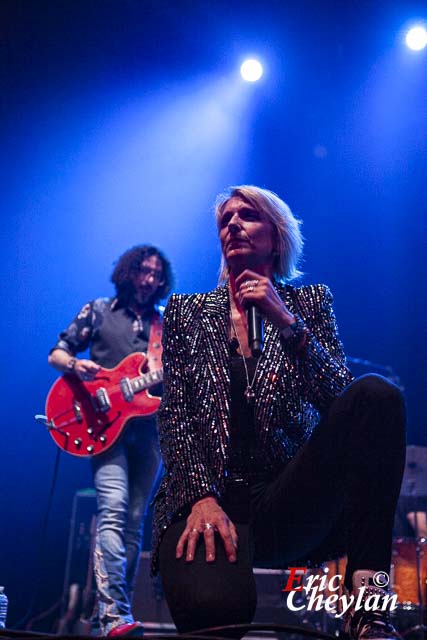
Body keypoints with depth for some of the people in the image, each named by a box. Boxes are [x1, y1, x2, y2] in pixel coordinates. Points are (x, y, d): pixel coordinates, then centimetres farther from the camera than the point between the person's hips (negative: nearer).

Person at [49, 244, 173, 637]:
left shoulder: (166, 326, 16)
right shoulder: (98, 311, 8)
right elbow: (56, 354, 6)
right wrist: (76, 364, -16)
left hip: (149, 429, 4)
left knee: (133, 524, 6)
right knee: (113, 512, -20)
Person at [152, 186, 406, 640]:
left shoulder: (310, 302, 11)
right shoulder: (186, 312, 11)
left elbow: (341, 402, -2)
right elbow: (175, 416, 2)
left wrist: (288, 324, -14)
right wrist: (202, 497, -13)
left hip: (290, 499, 2)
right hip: (207, 496, -1)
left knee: (376, 394, -25)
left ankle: (366, 601, -22)